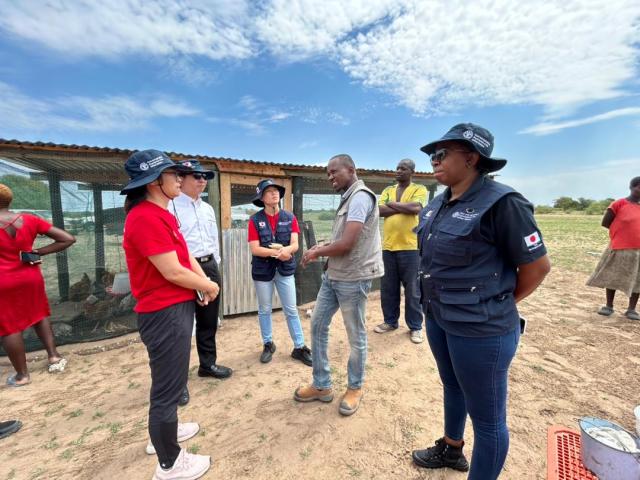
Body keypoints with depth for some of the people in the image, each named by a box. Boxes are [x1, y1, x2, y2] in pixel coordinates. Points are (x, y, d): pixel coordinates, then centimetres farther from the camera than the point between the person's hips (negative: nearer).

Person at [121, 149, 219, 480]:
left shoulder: (161, 214, 12)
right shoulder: (145, 217, -21)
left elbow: (185, 255, 11)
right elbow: (173, 272, -24)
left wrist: (204, 282, -4)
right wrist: (210, 287, -9)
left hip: (176, 308, 11)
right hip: (165, 313, -11)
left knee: (168, 380, 26)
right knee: (168, 386, 6)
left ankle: (163, 432, 48)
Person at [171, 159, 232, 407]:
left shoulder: (208, 209, 14)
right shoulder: (171, 207, -10)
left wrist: (214, 267, 17)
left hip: (209, 267, 8)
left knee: (209, 320, 18)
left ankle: (208, 364, 36)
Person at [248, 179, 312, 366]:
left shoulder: (290, 217, 0)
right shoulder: (255, 220, -5)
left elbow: (295, 245, -7)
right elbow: (255, 249, -12)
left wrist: (286, 250, -29)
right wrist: (278, 252, -23)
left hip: (285, 269, 1)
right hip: (262, 270, 0)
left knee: (291, 310, 7)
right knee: (264, 310, 14)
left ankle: (299, 347, 19)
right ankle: (268, 344, 33)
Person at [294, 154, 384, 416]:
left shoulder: (360, 197, -16)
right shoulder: (347, 198, 14)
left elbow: (347, 244, -23)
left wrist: (316, 252, -8)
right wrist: (323, 247, 5)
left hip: (353, 279, -10)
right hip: (333, 275, 10)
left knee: (356, 335, 8)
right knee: (317, 325, 13)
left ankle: (355, 387, 31)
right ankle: (321, 385, 29)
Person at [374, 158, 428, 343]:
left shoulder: (419, 189, 1)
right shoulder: (388, 190, 13)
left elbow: (416, 208, -18)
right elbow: (379, 211, -3)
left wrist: (391, 204, -6)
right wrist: (404, 208, -10)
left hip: (410, 247, -4)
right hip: (388, 246, 4)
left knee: (412, 290, 6)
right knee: (388, 288, 13)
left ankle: (415, 326, 21)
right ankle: (390, 321, 29)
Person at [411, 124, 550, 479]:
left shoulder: (501, 203, -19)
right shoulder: (438, 204, 4)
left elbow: (537, 265, -13)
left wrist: (497, 306, -1)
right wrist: (436, 304, 14)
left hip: (481, 330, -8)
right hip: (437, 319, 9)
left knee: (487, 417, 11)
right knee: (452, 387, 28)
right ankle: (451, 449, 54)